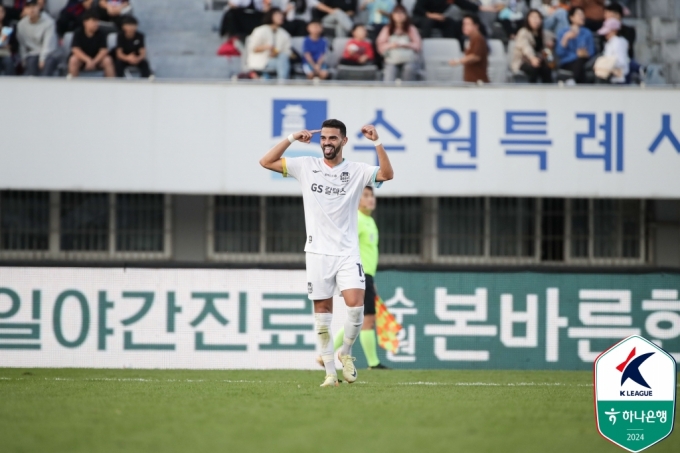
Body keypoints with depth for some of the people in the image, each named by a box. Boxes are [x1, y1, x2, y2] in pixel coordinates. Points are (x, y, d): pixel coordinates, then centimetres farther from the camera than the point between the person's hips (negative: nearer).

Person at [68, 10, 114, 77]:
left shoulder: (101, 34, -11)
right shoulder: (78, 33, -15)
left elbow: (104, 50, -17)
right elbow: (76, 50, -23)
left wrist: (94, 62, -32)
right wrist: (88, 60, -37)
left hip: (97, 58, 1)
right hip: (82, 58, -1)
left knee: (108, 60, -28)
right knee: (73, 60, -34)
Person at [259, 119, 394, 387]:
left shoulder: (357, 171, 2)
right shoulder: (306, 167, 5)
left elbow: (387, 174, -12)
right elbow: (266, 162, 5)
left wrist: (376, 143, -19)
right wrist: (292, 139, -3)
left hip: (348, 252, -1)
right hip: (318, 252, 1)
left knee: (355, 305, -16)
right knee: (322, 312, 1)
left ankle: (346, 353, 9)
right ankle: (330, 372, 7)